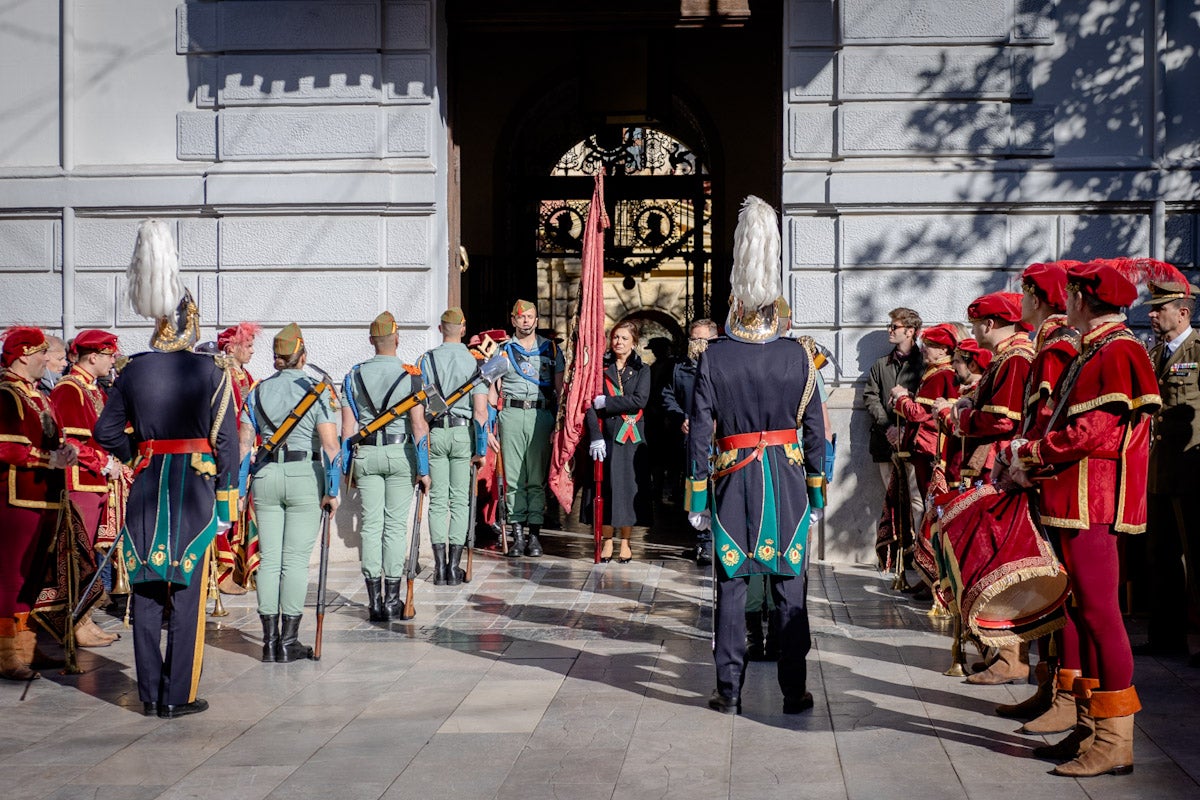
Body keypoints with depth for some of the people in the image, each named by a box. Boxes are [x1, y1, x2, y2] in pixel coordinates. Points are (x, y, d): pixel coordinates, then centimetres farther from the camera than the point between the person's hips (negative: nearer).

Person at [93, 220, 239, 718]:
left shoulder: (134, 369, 0)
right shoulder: (211, 373, -8)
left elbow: (105, 431, 5)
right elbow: (226, 441, -7)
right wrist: (226, 492, 1)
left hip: (147, 486, 3)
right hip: (197, 487, -3)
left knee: (146, 588, 11)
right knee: (187, 593, 3)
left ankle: (149, 693, 16)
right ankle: (178, 696, 5)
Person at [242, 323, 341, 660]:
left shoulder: (257, 391, 6)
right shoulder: (318, 390, -4)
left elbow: (243, 445, 4)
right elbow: (330, 446, -11)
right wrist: (332, 490, -7)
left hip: (265, 476, 3)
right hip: (304, 477, -3)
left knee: (268, 558, 8)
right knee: (296, 560, 0)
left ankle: (269, 640, 10)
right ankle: (289, 641, 2)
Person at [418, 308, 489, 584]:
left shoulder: (425, 361, 0)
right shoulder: (474, 363, -3)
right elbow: (480, 410, -8)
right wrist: (481, 448, -3)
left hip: (434, 433, 1)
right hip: (463, 432, -1)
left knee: (437, 499, 6)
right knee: (460, 500, 5)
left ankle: (440, 566, 3)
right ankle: (454, 566, 5)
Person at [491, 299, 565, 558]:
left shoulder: (551, 349, 12)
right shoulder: (502, 350, 12)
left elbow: (560, 388, 11)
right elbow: (493, 391, 11)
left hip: (541, 414, 0)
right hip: (511, 414, 0)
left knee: (537, 477, -1)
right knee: (513, 476, -1)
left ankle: (534, 534, 2)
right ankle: (517, 534, 3)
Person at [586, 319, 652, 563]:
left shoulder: (642, 370, 7)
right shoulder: (601, 367, 5)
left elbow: (639, 400, -9)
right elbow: (590, 403, -3)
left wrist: (606, 402, -13)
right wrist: (595, 436, -13)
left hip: (632, 436, 0)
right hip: (606, 435, 0)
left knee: (629, 486, 2)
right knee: (606, 486, 1)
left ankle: (625, 542, 11)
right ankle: (607, 541, 11)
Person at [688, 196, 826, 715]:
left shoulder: (714, 359, -4)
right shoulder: (798, 357, -1)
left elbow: (699, 432, -4)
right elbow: (815, 430, 2)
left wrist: (697, 495, 2)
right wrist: (817, 487, 11)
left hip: (734, 479, -1)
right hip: (788, 479, 1)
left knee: (732, 584, 6)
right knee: (790, 586, 6)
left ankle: (729, 690, 9)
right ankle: (795, 691, 10)